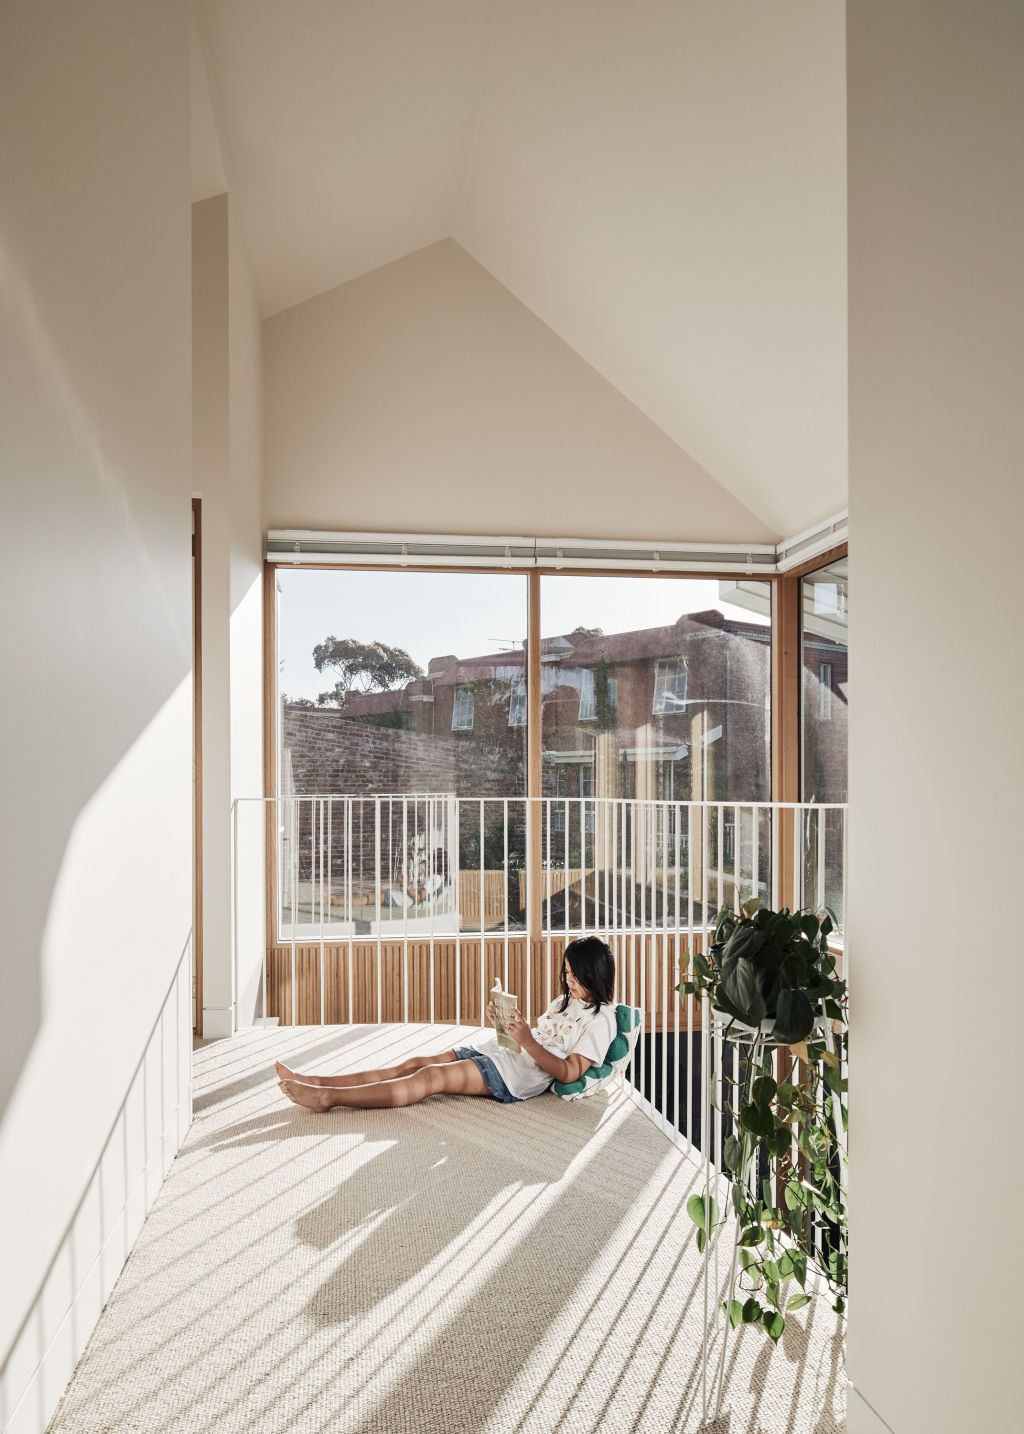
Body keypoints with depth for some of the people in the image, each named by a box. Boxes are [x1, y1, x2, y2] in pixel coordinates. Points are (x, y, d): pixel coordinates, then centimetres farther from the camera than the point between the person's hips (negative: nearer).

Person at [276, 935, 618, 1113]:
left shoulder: (599, 1019, -6)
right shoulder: (565, 1001, 21)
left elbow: (569, 1073, -15)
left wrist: (528, 1042, -22)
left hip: (520, 1074, -8)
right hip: (498, 1051, 8)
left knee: (432, 1076, -21)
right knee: (415, 1063, -6)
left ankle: (328, 1097, -25)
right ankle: (317, 1081, -10)